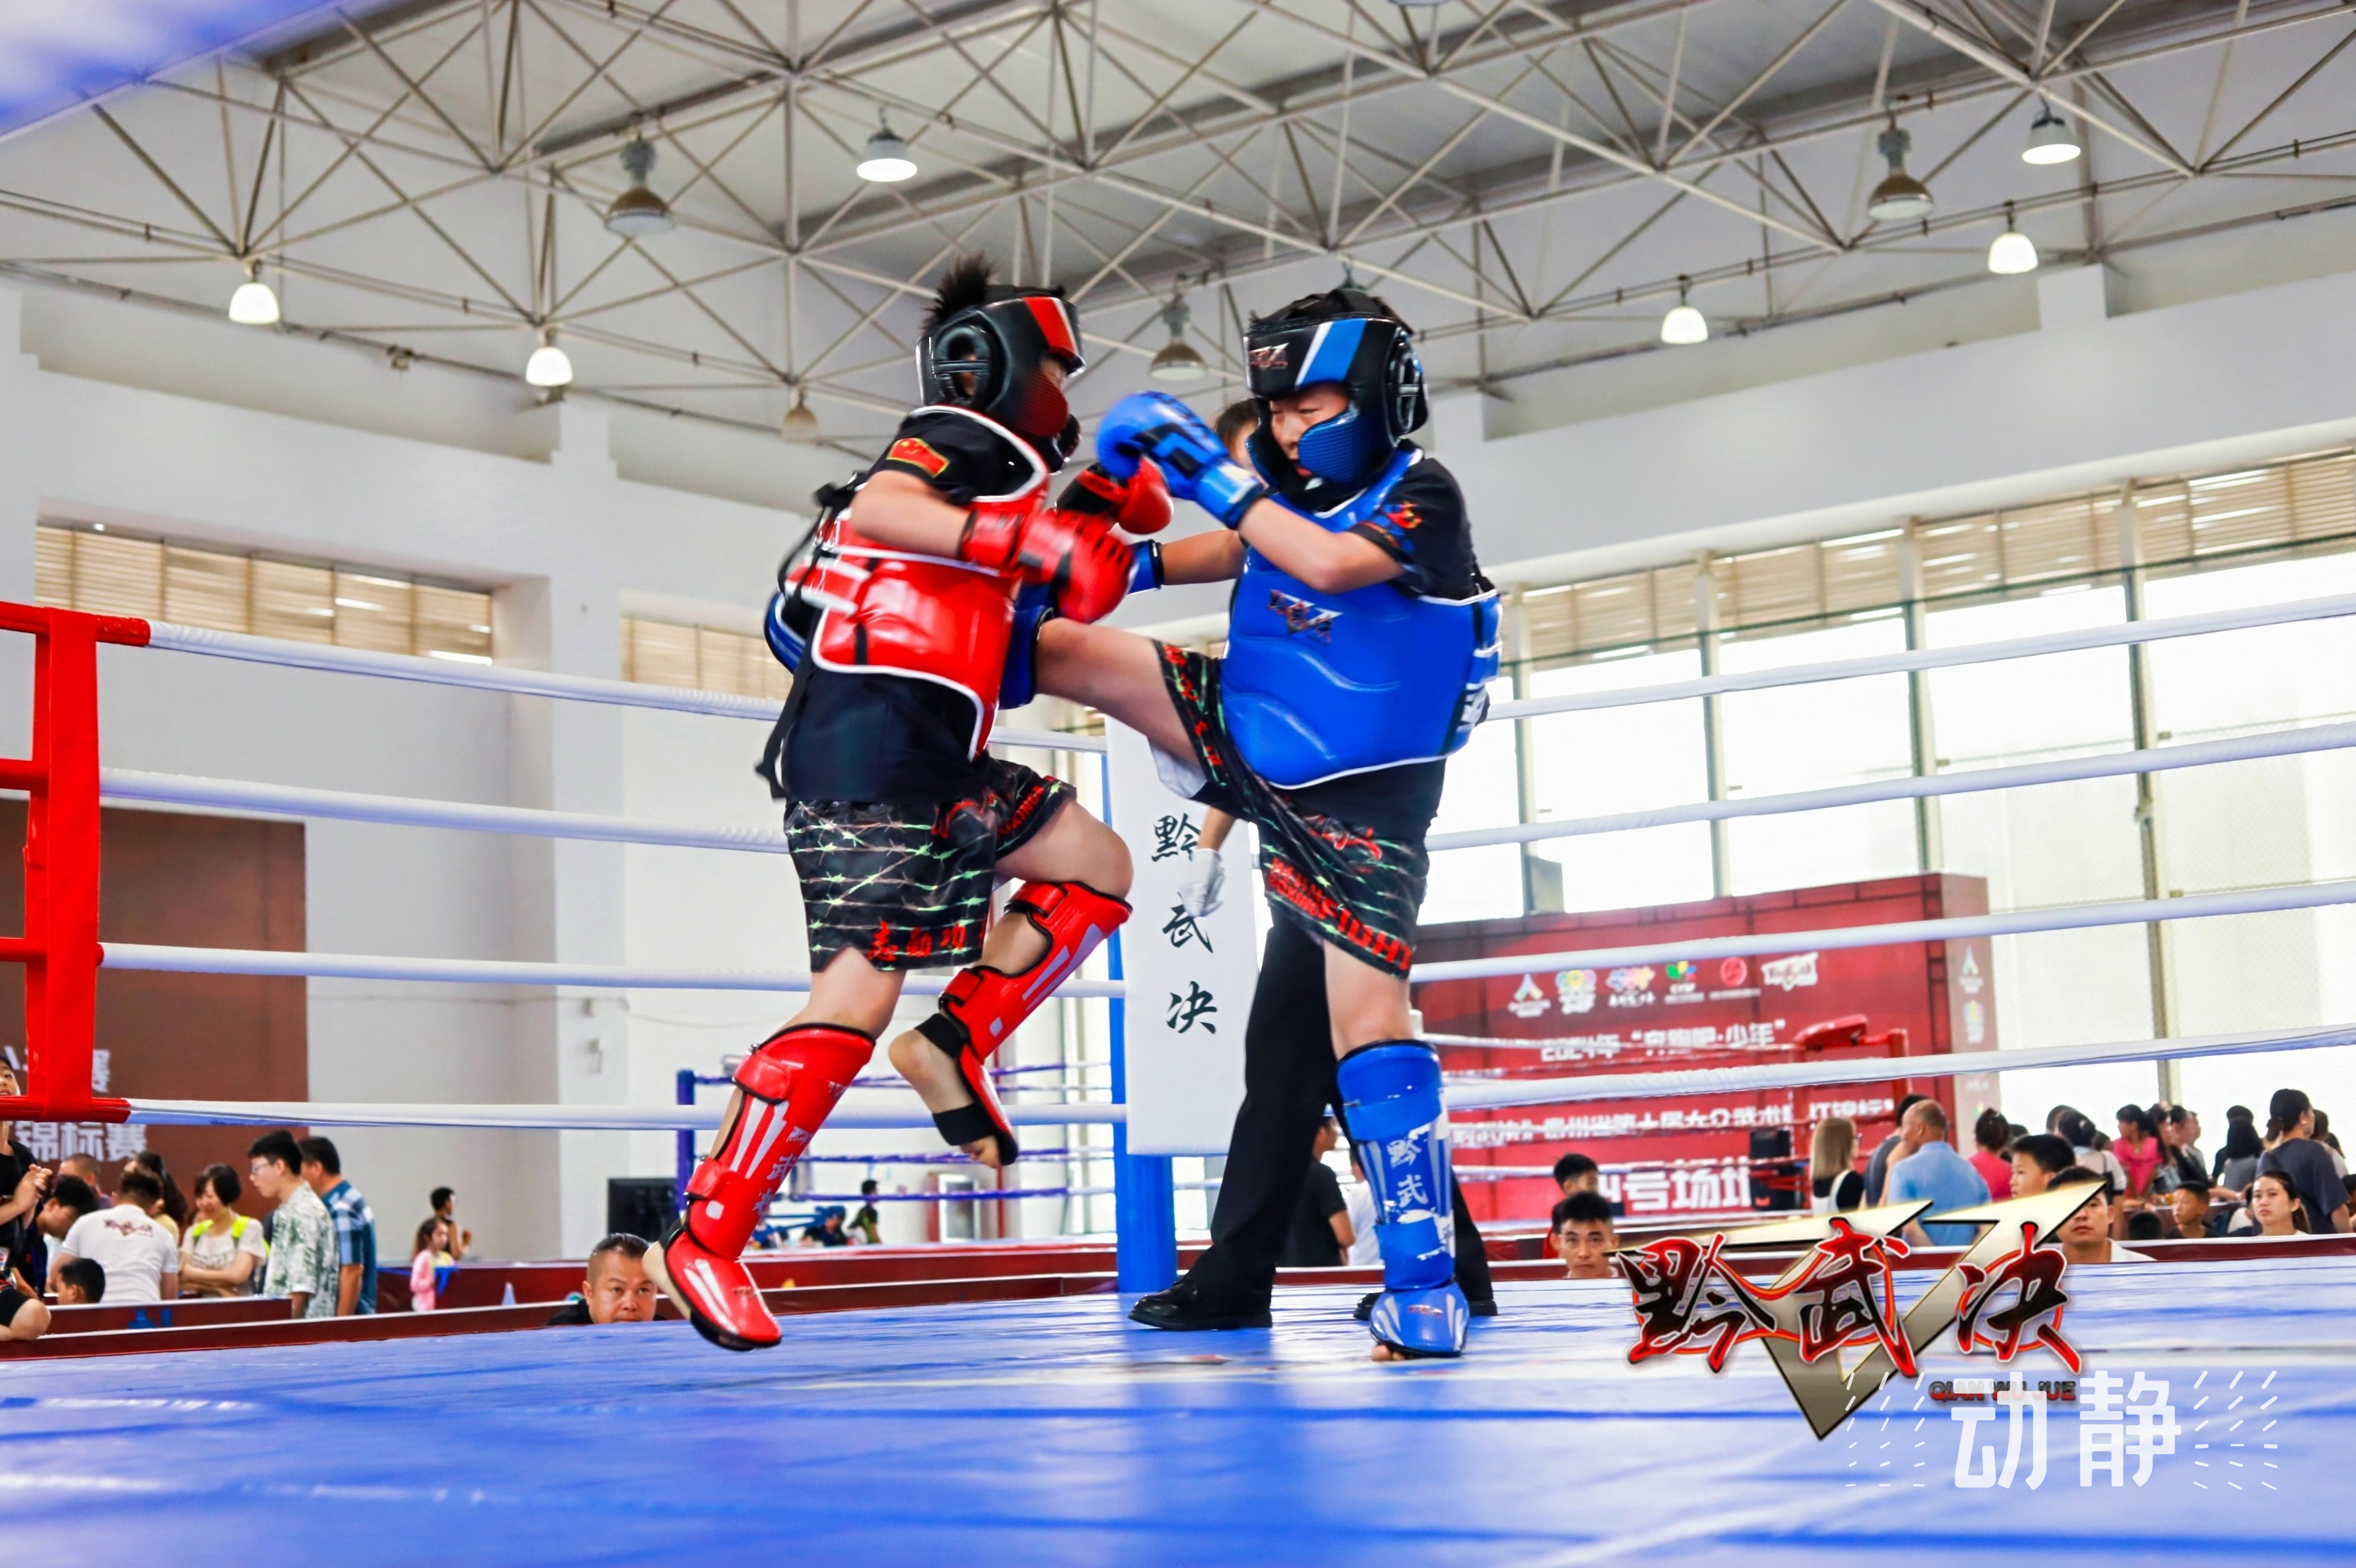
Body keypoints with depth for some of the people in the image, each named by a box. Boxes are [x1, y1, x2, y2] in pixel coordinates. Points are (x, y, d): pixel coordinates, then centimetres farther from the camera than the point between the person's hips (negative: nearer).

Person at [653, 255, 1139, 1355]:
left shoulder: (995, 478, 25)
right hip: (868, 755, -10)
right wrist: (1034, 541, -26)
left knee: (1094, 867, 13)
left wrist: (1101, 537, 19)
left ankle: (954, 1046, 2)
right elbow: (875, 507, -22)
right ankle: (707, 1239, -12)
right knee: (857, 999, -15)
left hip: (928, 766, 10)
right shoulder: (962, 442, -1)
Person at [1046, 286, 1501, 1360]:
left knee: (1366, 1019, -13)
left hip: (1357, 806, -7)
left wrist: (1210, 473, -28)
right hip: (1249, 742, 7)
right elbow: (1233, 551, 17)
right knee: (1059, 650, 2)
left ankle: (1425, 1282, -8)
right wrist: (1141, 563, -2)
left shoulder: (1421, 498, -17)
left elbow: (1330, 562, -34)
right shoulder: (1295, 491, 2)